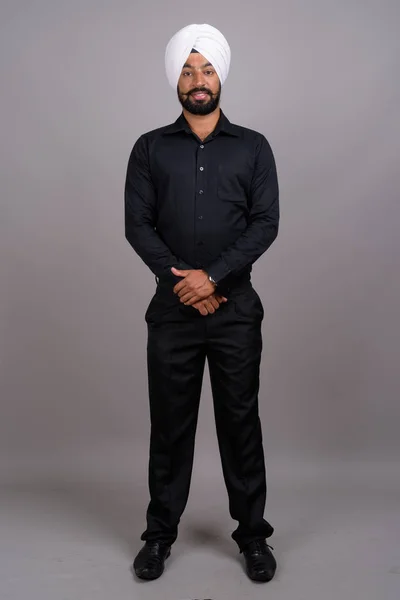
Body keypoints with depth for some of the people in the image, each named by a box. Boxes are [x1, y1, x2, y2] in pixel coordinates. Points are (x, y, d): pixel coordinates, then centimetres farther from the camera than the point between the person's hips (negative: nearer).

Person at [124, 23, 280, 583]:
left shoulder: (253, 147, 6)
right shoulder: (150, 148, 7)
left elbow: (266, 223, -3)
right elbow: (137, 224, 0)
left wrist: (212, 275, -14)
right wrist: (182, 282, -12)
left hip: (236, 309, 0)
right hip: (172, 308, 1)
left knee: (241, 420, 6)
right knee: (170, 422, 8)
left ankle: (253, 534, 21)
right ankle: (160, 533, 23)